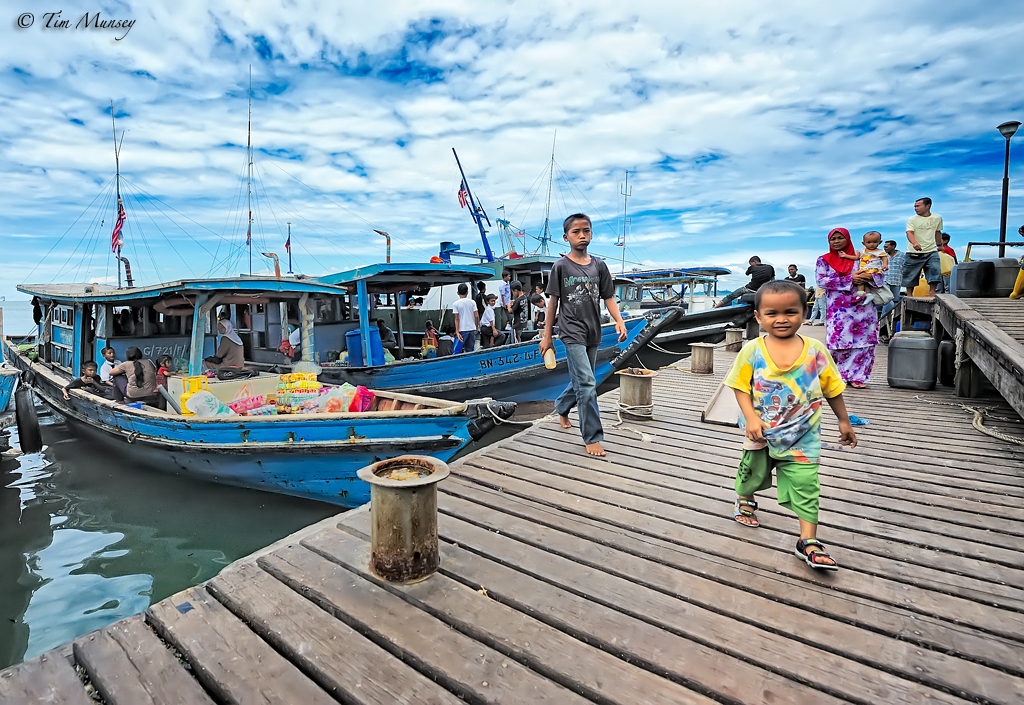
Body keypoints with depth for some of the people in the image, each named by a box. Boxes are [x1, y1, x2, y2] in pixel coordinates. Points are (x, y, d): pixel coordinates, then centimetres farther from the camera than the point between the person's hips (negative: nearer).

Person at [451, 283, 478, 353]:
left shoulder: (455, 304, -5)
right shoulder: (472, 302, 3)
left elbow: (457, 319, -8)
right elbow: (476, 316, 1)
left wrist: (457, 332, -8)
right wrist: (476, 326, 15)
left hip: (462, 330, -4)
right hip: (472, 329, 4)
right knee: (470, 351, 9)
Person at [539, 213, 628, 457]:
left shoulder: (599, 265, 7)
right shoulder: (561, 266, -3)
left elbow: (608, 298, 9)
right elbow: (553, 302, -1)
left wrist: (619, 321, -7)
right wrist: (546, 336, -1)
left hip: (593, 334, 5)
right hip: (572, 333, -5)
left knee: (581, 381, 16)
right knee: (587, 384, -11)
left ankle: (561, 407, 45)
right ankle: (593, 438, -2)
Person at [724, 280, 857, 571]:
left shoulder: (815, 350, -7)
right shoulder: (752, 351, -11)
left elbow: (832, 388, 4)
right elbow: (741, 387, -6)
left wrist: (844, 421, 11)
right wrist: (751, 417, -17)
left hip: (802, 436, 0)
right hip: (762, 432, 0)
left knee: (806, 485, -1)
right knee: (754, 472, 19)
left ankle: (808, 540, 12)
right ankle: (745, 499, 50)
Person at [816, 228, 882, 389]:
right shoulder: (824, 260, 8)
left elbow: (879, 274, 10)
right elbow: (821, 280, -7)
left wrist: (870, 276, -14)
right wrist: (850, 280, -13)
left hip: (863, 307, 2)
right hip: (838, 309, -2)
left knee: (863, 341, -2)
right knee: (839, 341, -6)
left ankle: (857, 377, 6)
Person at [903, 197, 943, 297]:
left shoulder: (937, 218, 10)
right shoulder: (912, 219, -3)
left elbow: (937, 232, 24)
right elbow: (909, 233, -19)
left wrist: (939, 245, 33)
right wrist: (914, 243, -38)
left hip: (931, 252, 3)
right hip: (914, 253, -3)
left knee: (935, 270, -11)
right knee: (910, 274, 1)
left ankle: (932, 291, -2)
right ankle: (909, 295, 12)